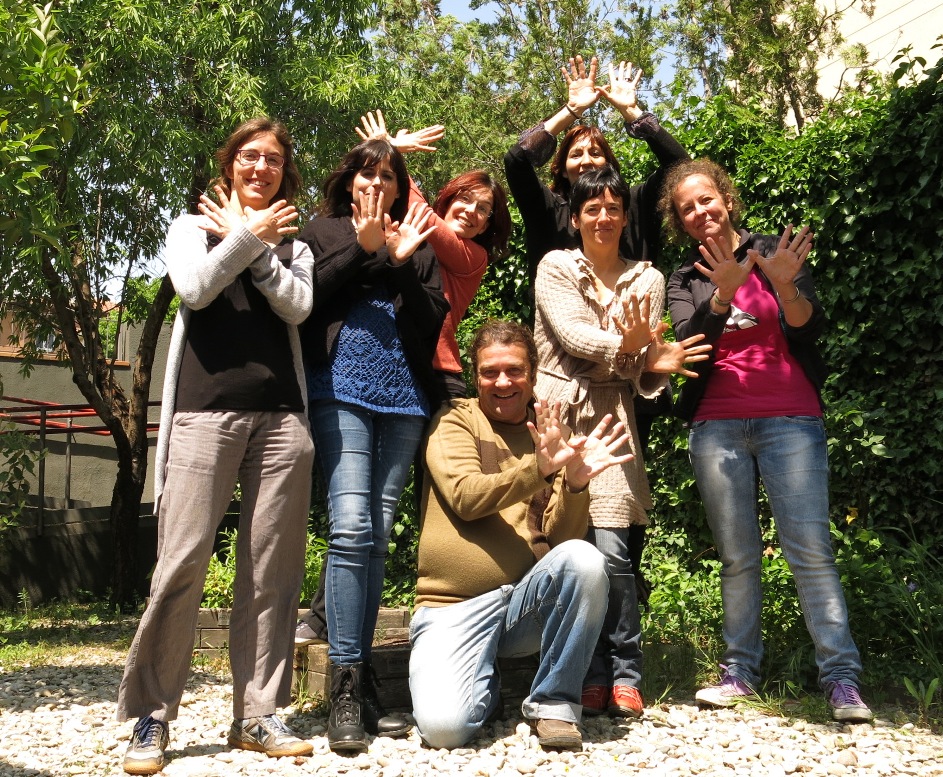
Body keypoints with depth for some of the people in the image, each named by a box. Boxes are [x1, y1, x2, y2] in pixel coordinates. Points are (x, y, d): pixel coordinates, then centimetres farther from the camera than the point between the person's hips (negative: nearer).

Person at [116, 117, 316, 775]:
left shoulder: (294, 246, 21)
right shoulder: (193, 227, 17)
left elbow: (298, 307, 0)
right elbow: (195, 288, -5)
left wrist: (253, 242, 0)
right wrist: (250, 235, 1)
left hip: (281, 415, 2)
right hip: (206, 408, -2)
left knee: (272, 568, 0)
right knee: (183, 561, -8)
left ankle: (258, 715, 8)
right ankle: (151, 716, 3)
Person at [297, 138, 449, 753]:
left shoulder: (418, 243, 18)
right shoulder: (323, 233, 14)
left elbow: (434, 321, 5)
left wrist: (402, 262, -6)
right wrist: (363, 247, -9)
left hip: (404, 399, 3)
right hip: (340, 392, -3)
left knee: (378, 535, 4)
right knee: (351, 528, -15)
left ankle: (362, 674, 12)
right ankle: (347, 683, -10)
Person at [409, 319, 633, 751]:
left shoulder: (551, 434, 8)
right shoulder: (455, 420, 2)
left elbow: (561, 538, -1)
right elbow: (466, 497, -16)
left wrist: (576, 482, -22)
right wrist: (539, 467, -30)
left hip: (529, 600, 2)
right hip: (454, 606, -2)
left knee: (584, 559, -30)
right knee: (444, 725, -25)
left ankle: (554, 702, -10)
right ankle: (484, 682, 13)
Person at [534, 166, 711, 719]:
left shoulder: (648, 280, 13)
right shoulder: (556, 267, 8)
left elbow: (642, 371, 6)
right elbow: (572, 335, -8)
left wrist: (657, 365, -16)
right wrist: (625, 345, -24)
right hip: (553, 413, 0)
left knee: (611, 551, -10)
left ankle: (625, 677, 6)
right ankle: (591, 677, 10)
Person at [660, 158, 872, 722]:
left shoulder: (776, 250, 6)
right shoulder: (686, 280, 11)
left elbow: (811, 326, -4)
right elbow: (688, 342, -7)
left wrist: (783, 284, -25)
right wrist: (723, 293, -24)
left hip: (791, 419, -2)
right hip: (717, 426, 2)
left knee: (810, 546, -8)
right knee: (737, 554, 4)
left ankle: (842, 678, -3)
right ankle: (741, 670, 11)